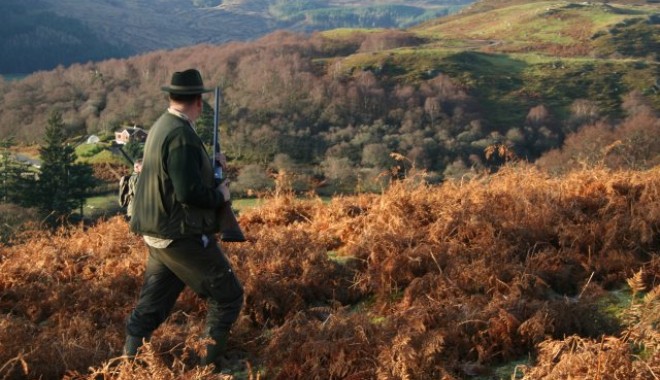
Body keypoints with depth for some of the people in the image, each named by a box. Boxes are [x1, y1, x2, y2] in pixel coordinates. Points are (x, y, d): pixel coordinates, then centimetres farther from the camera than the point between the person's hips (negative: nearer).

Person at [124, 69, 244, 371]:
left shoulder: (160, 126, 9)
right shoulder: (181, 134, -21)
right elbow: (189, 191, -26)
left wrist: (210, 164, 19)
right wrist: (220, 195, -10)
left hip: (159, 234, 9)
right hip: (182, 236, -9)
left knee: (151, 306, 15)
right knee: (228, 297, 4)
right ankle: (209, 365, 8)